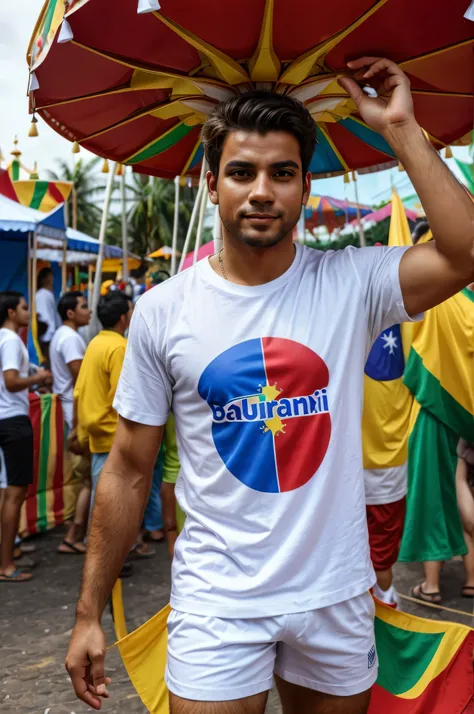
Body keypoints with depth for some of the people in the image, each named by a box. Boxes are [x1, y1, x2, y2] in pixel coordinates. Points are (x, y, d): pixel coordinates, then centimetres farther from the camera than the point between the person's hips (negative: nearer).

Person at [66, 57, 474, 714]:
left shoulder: (351, 284, -6)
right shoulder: (163, 311, -6)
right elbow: (128, 472, -2)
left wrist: (399, 128, -18)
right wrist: (89, 612, 0)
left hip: (337, 593, 2)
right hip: (217, 602, -1)